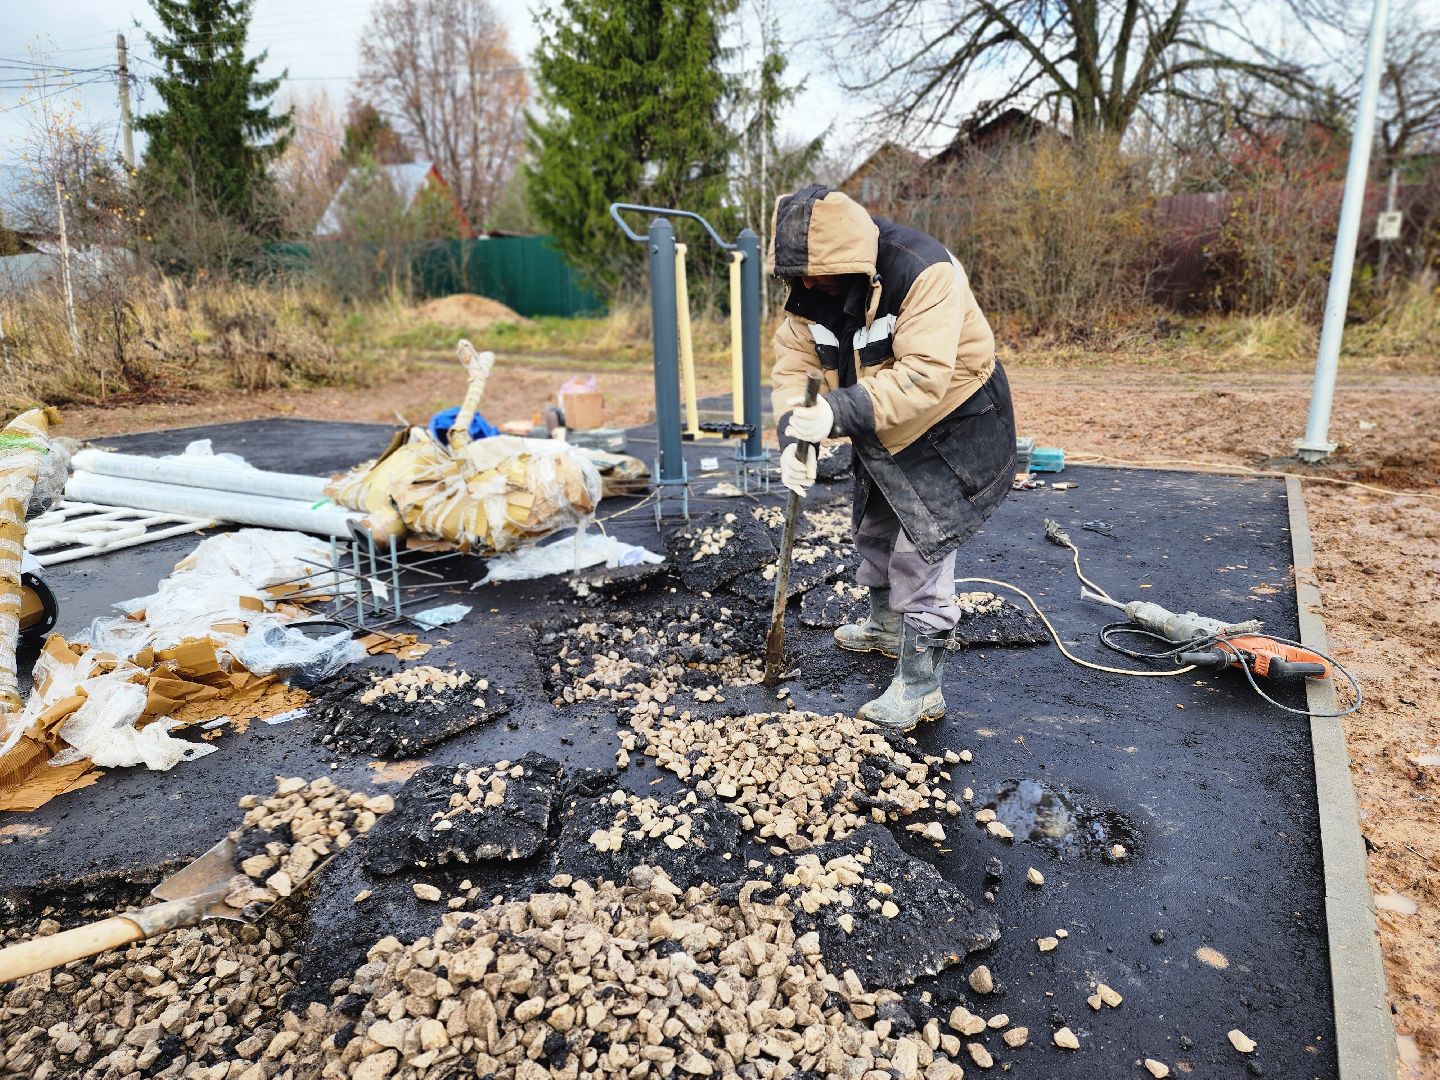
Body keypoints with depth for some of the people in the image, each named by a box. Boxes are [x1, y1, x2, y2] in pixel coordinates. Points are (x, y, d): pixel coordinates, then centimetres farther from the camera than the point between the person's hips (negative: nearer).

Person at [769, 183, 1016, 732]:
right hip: (883, 434, 8)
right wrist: (793, 436, -30)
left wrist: (837, 414, -47)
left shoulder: (925, 273, -33)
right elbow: (792, 366, -13)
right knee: (873, 530, 22)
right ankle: (887, 625, 47)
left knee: (921, 547, -12)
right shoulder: (809, 290, -11)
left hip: (952, 423, -8)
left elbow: (922, 379, -40)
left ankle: (920, 685, 1)